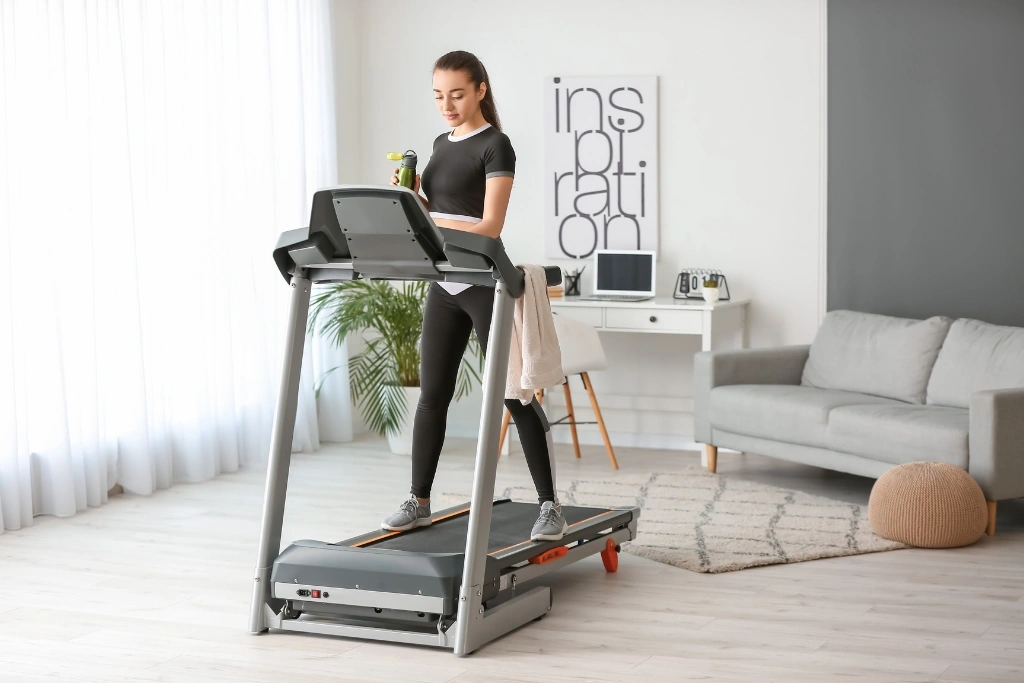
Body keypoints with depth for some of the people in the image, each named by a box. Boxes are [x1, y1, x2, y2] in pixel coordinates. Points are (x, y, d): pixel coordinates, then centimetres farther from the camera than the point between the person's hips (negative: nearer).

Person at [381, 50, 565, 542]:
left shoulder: (495, 146, -10)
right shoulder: (441, 145, 13)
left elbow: (490, 227, -18)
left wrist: (423, 218, -27)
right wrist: (412, 196, -1)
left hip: (483, 283, -7)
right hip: (443, 284, 7)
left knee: (514, 395, -5)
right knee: (432, 394, 9)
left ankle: (550, 506, 0)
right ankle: (419, 501, 17)